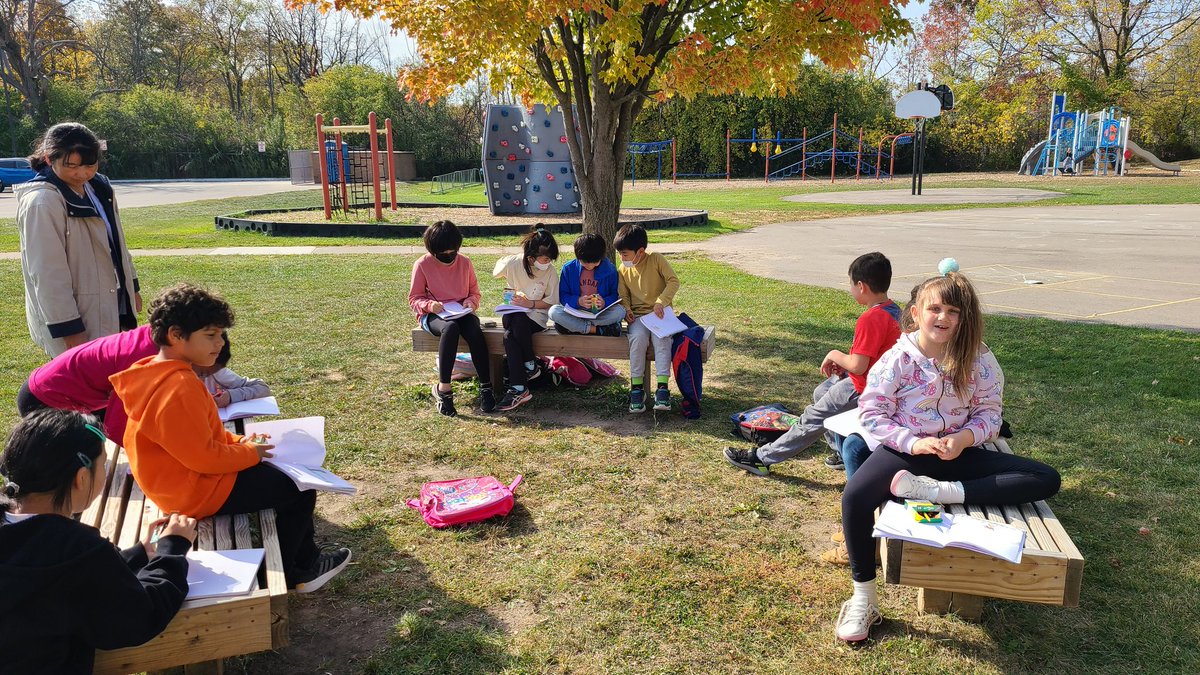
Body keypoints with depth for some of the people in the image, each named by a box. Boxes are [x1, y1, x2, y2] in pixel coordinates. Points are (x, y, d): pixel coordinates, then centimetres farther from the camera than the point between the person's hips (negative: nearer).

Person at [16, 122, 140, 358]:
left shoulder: (99, 188, 6)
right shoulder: (41, 202, -18)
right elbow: (48, 275, -21)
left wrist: (132, 287, 21)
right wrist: (69, 331, -21)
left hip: (111, 307, 8)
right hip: (77, 321, -8)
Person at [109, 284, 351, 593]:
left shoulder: (160, 374, 4)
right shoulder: (178, 388, -31)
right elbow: (203, 456, -27)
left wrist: (238, 442, 4)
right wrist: (248, 453, -13)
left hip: (189, 475, 11)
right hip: (200, 490, -11)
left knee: (285, 474, 19)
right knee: (299, 492, -3)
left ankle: (306, 561, 27)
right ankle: (284, 574, 18)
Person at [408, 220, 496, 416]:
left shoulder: (465, 262, 6)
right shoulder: (422, 265, -3)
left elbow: (475, 292, 15)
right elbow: (414, 299, 1)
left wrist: (470, 302, -9)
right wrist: (429, 305, -20)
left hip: (461, 313, 3)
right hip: (433, 316, -2)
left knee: (475, 332, -34)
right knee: (450, 328, -40)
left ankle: (486, 387, -26)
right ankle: (443, 388, -36)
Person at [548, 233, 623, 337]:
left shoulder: (610, 269, -2)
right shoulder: (568, 269, -1)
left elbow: (615, 295, 3)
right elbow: (562, 296, 2)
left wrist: (605, 302, -19)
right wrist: (577, 301, -18)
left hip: (600, 314, 0)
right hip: (575, 314, 0)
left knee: (620, 311, -30)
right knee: (554, 311, -28)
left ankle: (574, 326, -23)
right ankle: (598, 330, -29)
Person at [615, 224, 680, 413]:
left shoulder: (657, 259, -3)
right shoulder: (623, 270, 7)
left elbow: (673, 281, -8)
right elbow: (623, 296, 12)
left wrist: (661, 301, -21)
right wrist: (626, 310, -9)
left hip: (660, 313, -2)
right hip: (638, 315, 2)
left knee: (661, 338, -33)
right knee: (638, 337, -31)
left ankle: (662, 387, -32)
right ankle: (637, 387, -24)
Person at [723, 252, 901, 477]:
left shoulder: (870, 319, -27)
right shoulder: (892, 309, 4)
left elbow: (858, 365, -29)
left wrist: (835, 355, -11)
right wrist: (842, 362, 3)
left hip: (863, 388, -10)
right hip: (876, 380, 10)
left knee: (813, 418, -4)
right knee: (820, 394, 24)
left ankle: (762, 458, 4)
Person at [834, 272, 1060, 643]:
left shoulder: (979, 359, -1)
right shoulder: (898, 359, -7)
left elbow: (989, 413, 2)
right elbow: (872, 412, -8)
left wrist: (964, 438, -19)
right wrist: (912, 443, -22)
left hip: (959, 452, 3)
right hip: (906, 449, -3)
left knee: (1046, 480, -13)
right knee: (855, 497, -31)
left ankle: (937, 491, -27)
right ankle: (863, 600, -15)